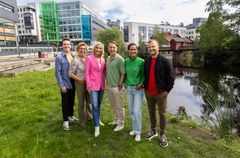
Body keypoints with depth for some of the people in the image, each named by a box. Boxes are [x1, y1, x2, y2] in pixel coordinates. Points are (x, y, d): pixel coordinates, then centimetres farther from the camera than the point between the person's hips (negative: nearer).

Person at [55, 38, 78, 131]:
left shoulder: (73, 56, 4)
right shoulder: (59, 57, -10)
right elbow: (58, 72, -12)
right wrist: (61, 85, -15)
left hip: (73, 83, 5)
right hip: (65, 84, -5)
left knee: (72, 101, 18)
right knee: (65, 102, 6)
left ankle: (70, 116, 38)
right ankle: (65, 121, 20)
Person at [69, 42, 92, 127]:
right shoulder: (75, 60, -10)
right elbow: (70, 73, -10)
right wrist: (80, 80, -14)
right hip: (80, 83, -5)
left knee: (89, 101, 17)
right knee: (81, 103, 8)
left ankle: (89, 116, 39)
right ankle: (82, 121, 25)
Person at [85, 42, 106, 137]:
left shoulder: (103, 59, 7)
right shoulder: (89, 58, -6)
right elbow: (87, 73, -7)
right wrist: (89, 85, -11)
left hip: (101, 85, 5)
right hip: (93, 85, -5)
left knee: (99, 104, 16)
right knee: (95, 105, -8)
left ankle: (97, 120, 34)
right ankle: (97, 127, 0)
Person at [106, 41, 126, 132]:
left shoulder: (119, 59, -13)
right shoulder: (108, 58, 8)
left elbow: (123, 74, -14)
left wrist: (119, 86, -16)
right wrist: (107, 83, 12)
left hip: (116, 87, -7)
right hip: (109, 86, 7)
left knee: (119, 106, 6)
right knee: (114, 105, 21)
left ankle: (121, 123, 22)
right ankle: (116, 119, 40)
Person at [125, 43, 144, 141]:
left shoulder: (141, 61, -10)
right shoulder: (126, 61, 1)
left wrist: (141, 84, -15)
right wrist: (125, 82, 3)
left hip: (138, 89, -4)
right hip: (128, 88, 4)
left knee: (137, 111, -4)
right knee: (131, 111, 13)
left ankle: (138, 132, 13)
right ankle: (135, 128, 31)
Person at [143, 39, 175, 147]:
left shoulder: (165, 61, -9)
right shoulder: (146, 61, 6)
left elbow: (171, 77, -9)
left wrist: (167, 90, -11)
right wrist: (144, 87, 9)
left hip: (161, 93, -4)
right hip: (148, 93, 5)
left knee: (162, 114, 8)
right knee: (151, 112, 17)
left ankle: (163, 135, 24)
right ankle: (153, 131, 35)